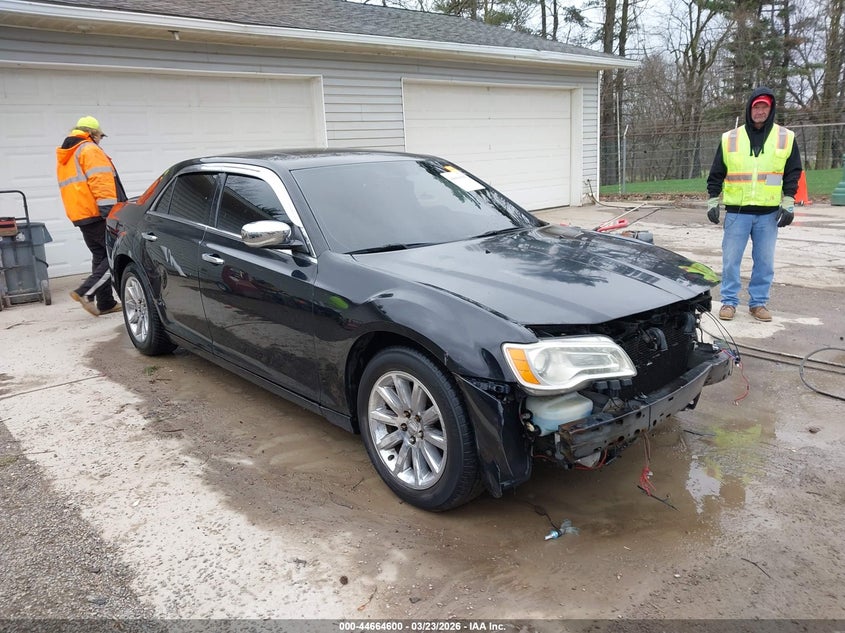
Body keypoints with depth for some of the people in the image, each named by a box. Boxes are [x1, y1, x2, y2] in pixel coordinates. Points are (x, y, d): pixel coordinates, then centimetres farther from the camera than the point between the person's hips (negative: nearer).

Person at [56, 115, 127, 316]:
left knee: (101, 257, 13)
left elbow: (75, 186, 22)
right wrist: (110, 212, -24)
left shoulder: (65, 156, 24)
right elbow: (101, 182, -18)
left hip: (81, 215, 10)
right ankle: (86, 292, -15)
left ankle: (105, 303, 12)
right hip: (97, 214, -10)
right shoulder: (90, 150, -6)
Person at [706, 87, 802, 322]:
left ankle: (759, 302, 17)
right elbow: (716, 174, 8)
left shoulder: (786, 138, 5)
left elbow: (793, 173, 7)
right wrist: (712, 201, 3)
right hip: (736, 212, -1)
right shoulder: (730, 139, 4)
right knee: (731, 260, 1)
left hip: (769, 213, 1)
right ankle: (729, 301, 12)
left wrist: (788, 203, 0)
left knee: (764, 261, 6)